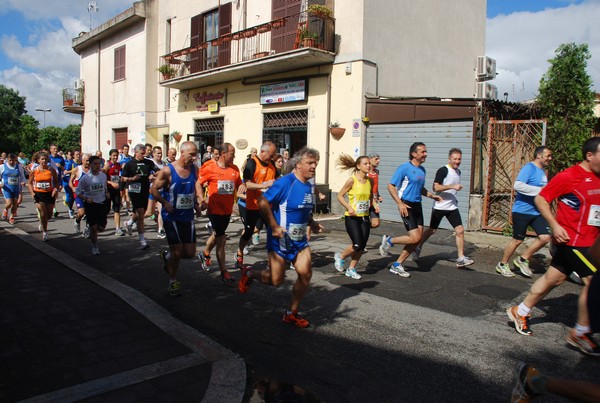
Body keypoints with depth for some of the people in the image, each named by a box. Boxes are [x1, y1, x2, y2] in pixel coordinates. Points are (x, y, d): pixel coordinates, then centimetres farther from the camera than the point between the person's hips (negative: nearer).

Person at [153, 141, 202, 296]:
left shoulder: (194, 169, 2)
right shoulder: (167, 171, -13)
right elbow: (154, 189, -7)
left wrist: (196, 203, 7)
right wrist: (164, 202, -22)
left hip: (188, 216, 5)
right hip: (171, 216, -5)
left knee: (190, 253, 5)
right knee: (177, 252, 0)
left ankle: (166, 256, 36)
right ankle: (173, 282, 23)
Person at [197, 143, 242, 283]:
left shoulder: (235, 169, 3)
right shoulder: (210, 169, -10)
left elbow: (239, 185, 13)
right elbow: (199, 184, -2)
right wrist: (202, 200, -13)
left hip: (228, 210, 6)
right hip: (215, 209, -5)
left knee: (217, 235, 23)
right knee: (221, 240, -5)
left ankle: (205, 254, 50)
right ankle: (223, 272, 5)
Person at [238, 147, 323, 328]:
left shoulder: (308, 187, 7)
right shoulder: (285, 182, -18)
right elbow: (262, 201, -20)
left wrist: (312, 223, 4)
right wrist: (274, 226, -22)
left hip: (300, 240, 7)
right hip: (280, 239, -7)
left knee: (305, 274, -4)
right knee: (276, 280, 1)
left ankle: (291, 313, 15)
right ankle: (249, 273, 33)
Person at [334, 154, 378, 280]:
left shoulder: (370, 181, 5)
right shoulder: (352, 180, -12)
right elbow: (340, 196, -8)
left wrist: (375, 204, 2)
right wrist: (349, 207, -19)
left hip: (364, 217, 6)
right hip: (352, 217, -6)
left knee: (362, 246, 4)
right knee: (357, 245, -11)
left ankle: (351, 269, 22)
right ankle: (340, 256, 18)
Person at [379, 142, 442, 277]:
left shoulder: (422, 170, 15)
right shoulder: (404, 168, -10)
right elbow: (390, 186, -12)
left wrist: (432, 196, 13)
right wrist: (400, 203, -19)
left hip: (417, 205, 8)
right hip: (407, 205, -8)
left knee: (418, 238, 5)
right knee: (415, 238, -15)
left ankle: (397, 265, 16)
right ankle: (389, 241, 11)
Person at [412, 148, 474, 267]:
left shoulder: (458, 172, 12)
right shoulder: (443, 170, -13)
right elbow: (436, 187, -23)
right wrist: (452, 186, -27)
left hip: (452, 207, 6)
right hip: (439, 206, -6)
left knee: (460, 230, -5)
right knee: (432, 230, 8)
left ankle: (461, 258, 0)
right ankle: (418, 248, 31)